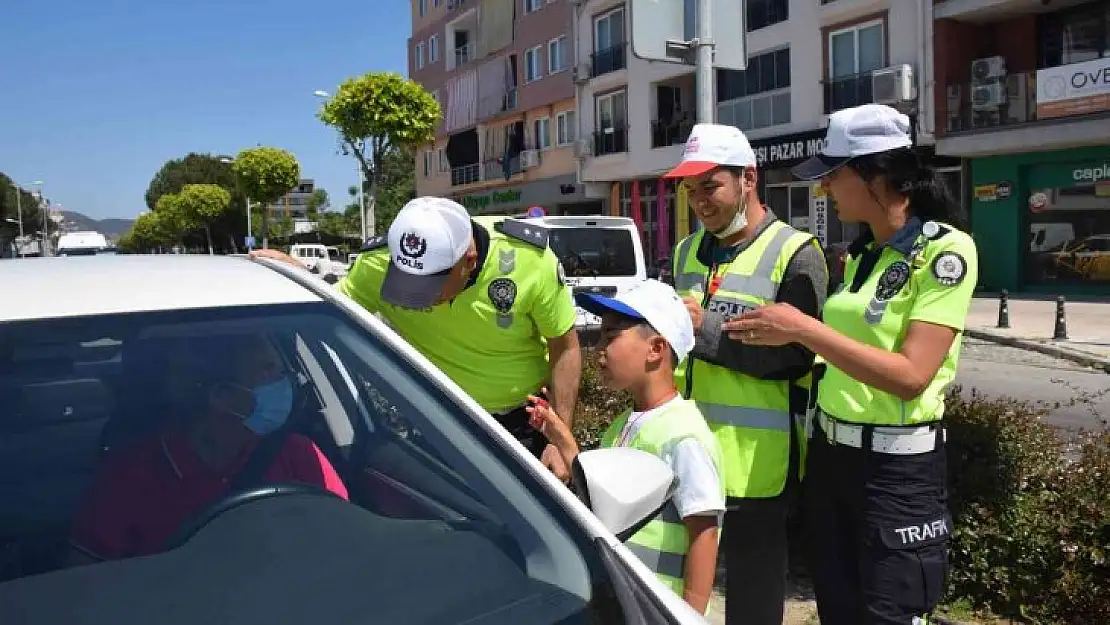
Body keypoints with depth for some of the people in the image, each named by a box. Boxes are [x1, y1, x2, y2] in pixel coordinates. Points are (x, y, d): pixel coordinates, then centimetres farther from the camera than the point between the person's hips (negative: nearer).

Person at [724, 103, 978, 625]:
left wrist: (803, 329, -24)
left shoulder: (945, 250, -15)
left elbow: (910, 375, -23)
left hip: (897, 466, -7)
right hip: (829, 452, 8)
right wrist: (786, 333, 3)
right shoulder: (860, 253, 8)